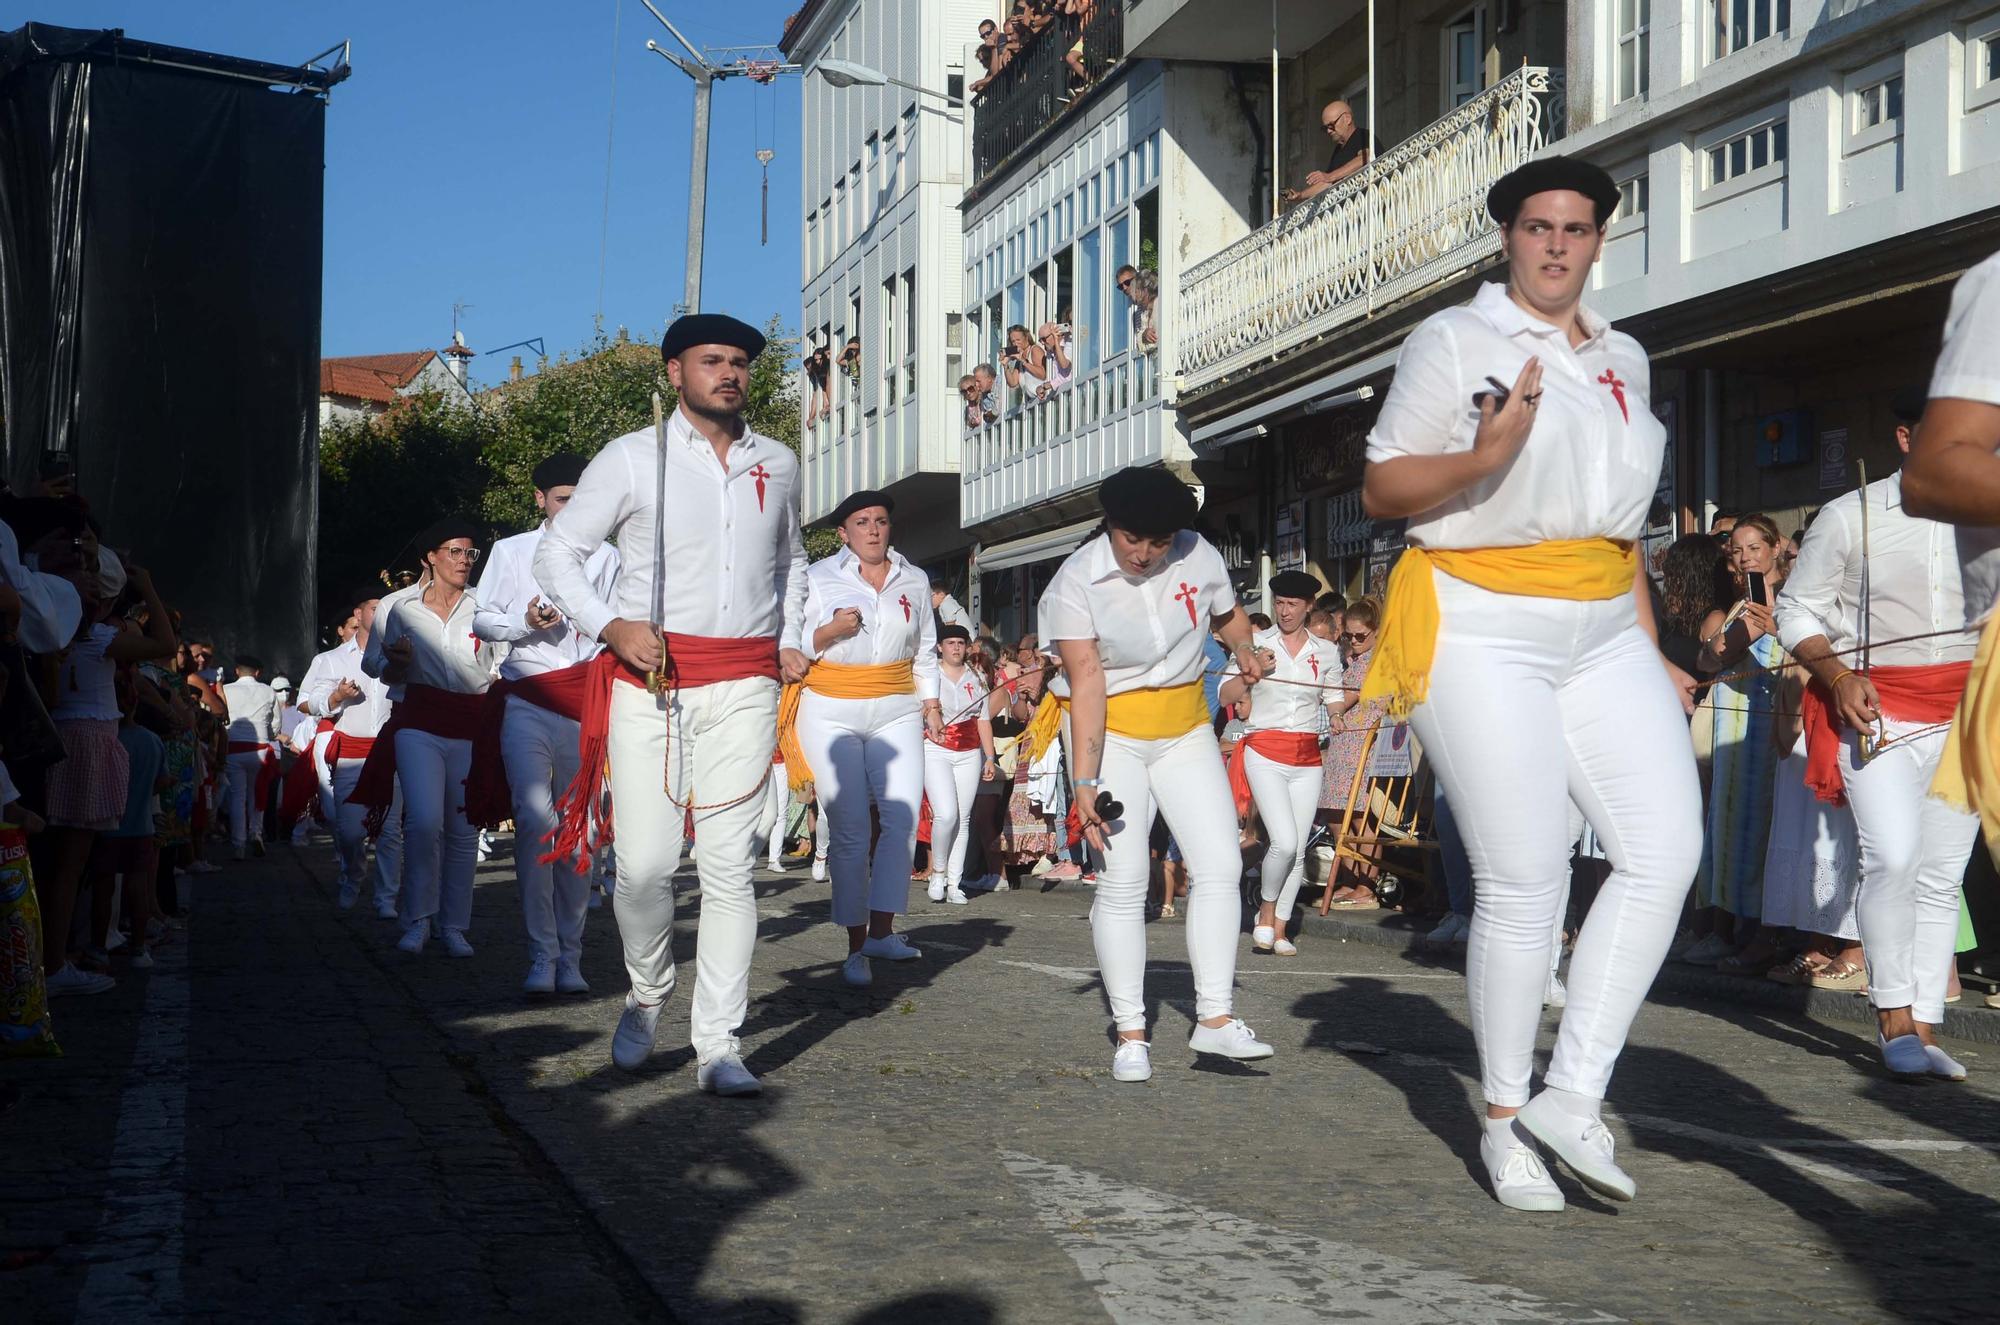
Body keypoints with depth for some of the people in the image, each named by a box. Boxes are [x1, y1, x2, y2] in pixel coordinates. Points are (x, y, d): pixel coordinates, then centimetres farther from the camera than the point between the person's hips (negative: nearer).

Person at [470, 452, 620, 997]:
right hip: (527, 702, -1)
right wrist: (524, 622, -8)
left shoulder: (606, 558, 14)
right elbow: (482, 620, 11)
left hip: (586, 702, 1)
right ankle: (542, 957, -13)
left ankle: (569, 957, 10)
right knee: (535, 821, -15)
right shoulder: (510, 552, 12)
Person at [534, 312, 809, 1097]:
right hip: (646, 682, -2)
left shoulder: (777, 465, 15)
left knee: (730, 865, -3)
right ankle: (647, 999, 21)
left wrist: (789, 640, 16)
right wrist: (609, 626, -10)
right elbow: (558, 552, 5)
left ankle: (718, 1046, 2)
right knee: (645, 862, -7)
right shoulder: (632, 458, 3)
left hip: (742, 686, 2)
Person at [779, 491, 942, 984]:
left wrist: (931, 703, 13)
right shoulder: (818, 578, 3)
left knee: (903, 815, -15)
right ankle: (856, 945, 2)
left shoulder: (914, 580, 14)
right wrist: (831, 631, -14)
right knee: (850, 828, -5)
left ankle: (881, 929, -10)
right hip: (831, 712, -3)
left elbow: (925, 649, 22)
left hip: (896, 710, 3)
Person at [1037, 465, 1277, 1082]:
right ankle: (1130, 1033, 0)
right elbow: (1087, 682, -21)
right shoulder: (1075, 582, -16)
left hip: (1184, 729, 4)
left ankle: (1215, 1017, 0)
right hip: (1109, 732, -4)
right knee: (1123, 881, -8)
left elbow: (1228, 615, 15)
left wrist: (1243, 649, -7)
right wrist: (1085, 782, -26)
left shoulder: (1200, 557, -6)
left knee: (1220, 865, -6)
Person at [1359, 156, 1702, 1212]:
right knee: (1524, 882, -7)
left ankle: (1571, 1096, -2)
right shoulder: (1454, 342, -3)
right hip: (1482, 637, -6)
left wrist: (1650, 652, 17)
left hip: (1604, 639, 6)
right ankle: (1504, 1120, 9)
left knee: (1665, 852, -9)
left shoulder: (1623, 360, 16)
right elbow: (1380, 489, -6)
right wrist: (1483, 458, -25)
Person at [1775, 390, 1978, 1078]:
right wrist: (1837, 674, -11)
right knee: (1893, 857, -19)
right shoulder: (1849, 517, 1)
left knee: (1942, 876, 4)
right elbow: (1797, 608, 4)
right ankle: (1894, 1016, -6)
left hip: (1965, 710, 3)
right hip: (1876, 705, -3)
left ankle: (1924, 1029, 10)